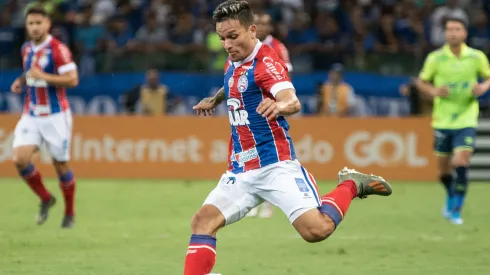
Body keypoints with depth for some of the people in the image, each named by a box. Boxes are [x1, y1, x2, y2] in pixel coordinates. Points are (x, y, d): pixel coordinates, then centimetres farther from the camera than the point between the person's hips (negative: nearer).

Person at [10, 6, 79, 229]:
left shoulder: (58, 49, -13)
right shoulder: (26, 49, 9)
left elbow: (72, 79, -20)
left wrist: (43, 76, -26)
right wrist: (21, 81, 6)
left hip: (55, 116, -5)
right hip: (31, 116, 5)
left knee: (60, 165, 2)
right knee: (20, 159, -12)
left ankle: (70, 214, 22)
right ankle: (45, 199, 12)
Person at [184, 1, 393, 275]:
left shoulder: (265, 61, -14)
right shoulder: (233, 63, 11)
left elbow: (293, 101, -35)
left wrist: (281, 104, -55)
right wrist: (216, 100, 28)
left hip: (275, 166, -7)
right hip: (241, 170, 7)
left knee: (316, 229, -20)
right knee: (203, 221, -12)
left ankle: (351, 185, 7)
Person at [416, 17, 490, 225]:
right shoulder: (435, 58, -3)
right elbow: (421, 82, 7)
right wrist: (433, 91, -13)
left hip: (466, 120, -1)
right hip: (442, 120, 1)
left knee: (461, 163, -17)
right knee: (444, 170, 8)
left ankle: (456, 210, -5)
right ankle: (451, 197, 40)